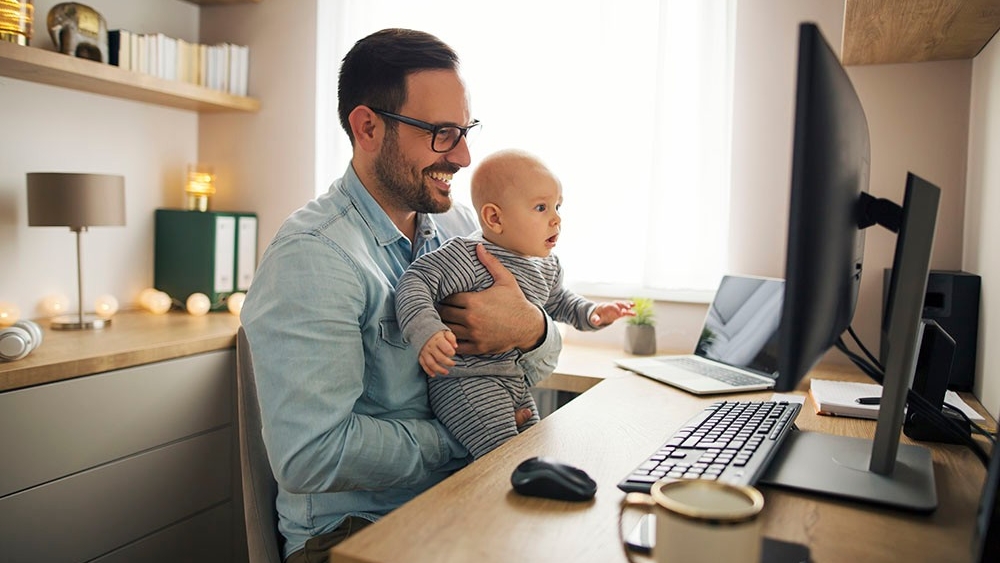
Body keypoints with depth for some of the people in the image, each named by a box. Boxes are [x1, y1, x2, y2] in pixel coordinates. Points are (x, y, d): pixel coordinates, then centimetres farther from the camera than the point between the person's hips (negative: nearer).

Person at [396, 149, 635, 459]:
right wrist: (427, 331, -40)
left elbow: (556, 300, 27)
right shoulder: (469, 257, -21)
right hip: (465, 382, -9)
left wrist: (590, 313, 12)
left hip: (517, 383, 9)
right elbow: (415, 282, -25)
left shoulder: (547, 265, 7)